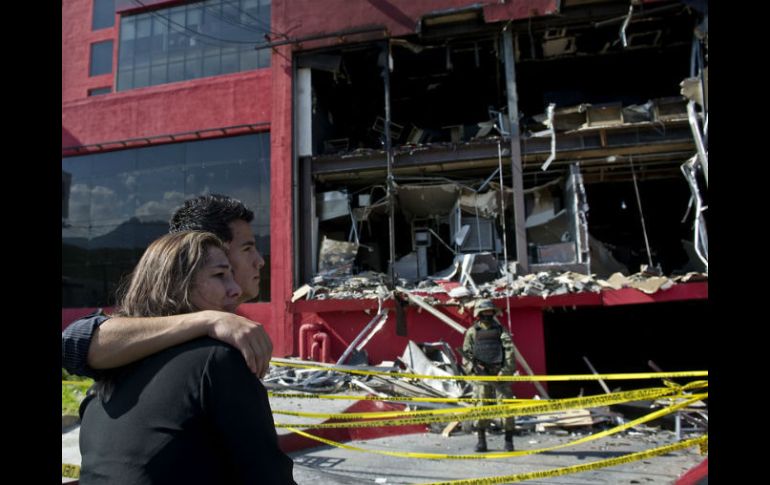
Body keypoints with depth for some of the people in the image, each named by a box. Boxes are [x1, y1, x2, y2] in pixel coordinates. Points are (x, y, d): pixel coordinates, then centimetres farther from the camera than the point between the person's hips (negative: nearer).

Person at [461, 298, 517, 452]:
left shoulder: (501, 330, 6)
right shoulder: (472, 332, 7)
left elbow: (509, 350, -6)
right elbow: (466, 354, 4)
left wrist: (506, 370, -17)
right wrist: (473, 371, -10)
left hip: (501, 375, 0)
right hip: (481, 376, 0)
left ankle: (509, 441, 10)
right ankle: (481, 440, 14)